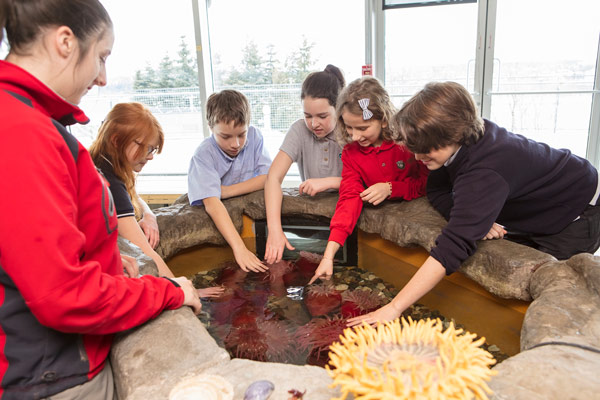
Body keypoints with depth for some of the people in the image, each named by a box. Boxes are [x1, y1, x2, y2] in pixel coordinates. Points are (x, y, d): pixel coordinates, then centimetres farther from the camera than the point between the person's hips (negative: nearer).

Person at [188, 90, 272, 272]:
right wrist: (239, 248, -47)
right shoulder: (204, 154, -23)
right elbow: (212, 203, -35)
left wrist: (227, 191, -23)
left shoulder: (254, 136, -8)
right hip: (214, 221, -2)